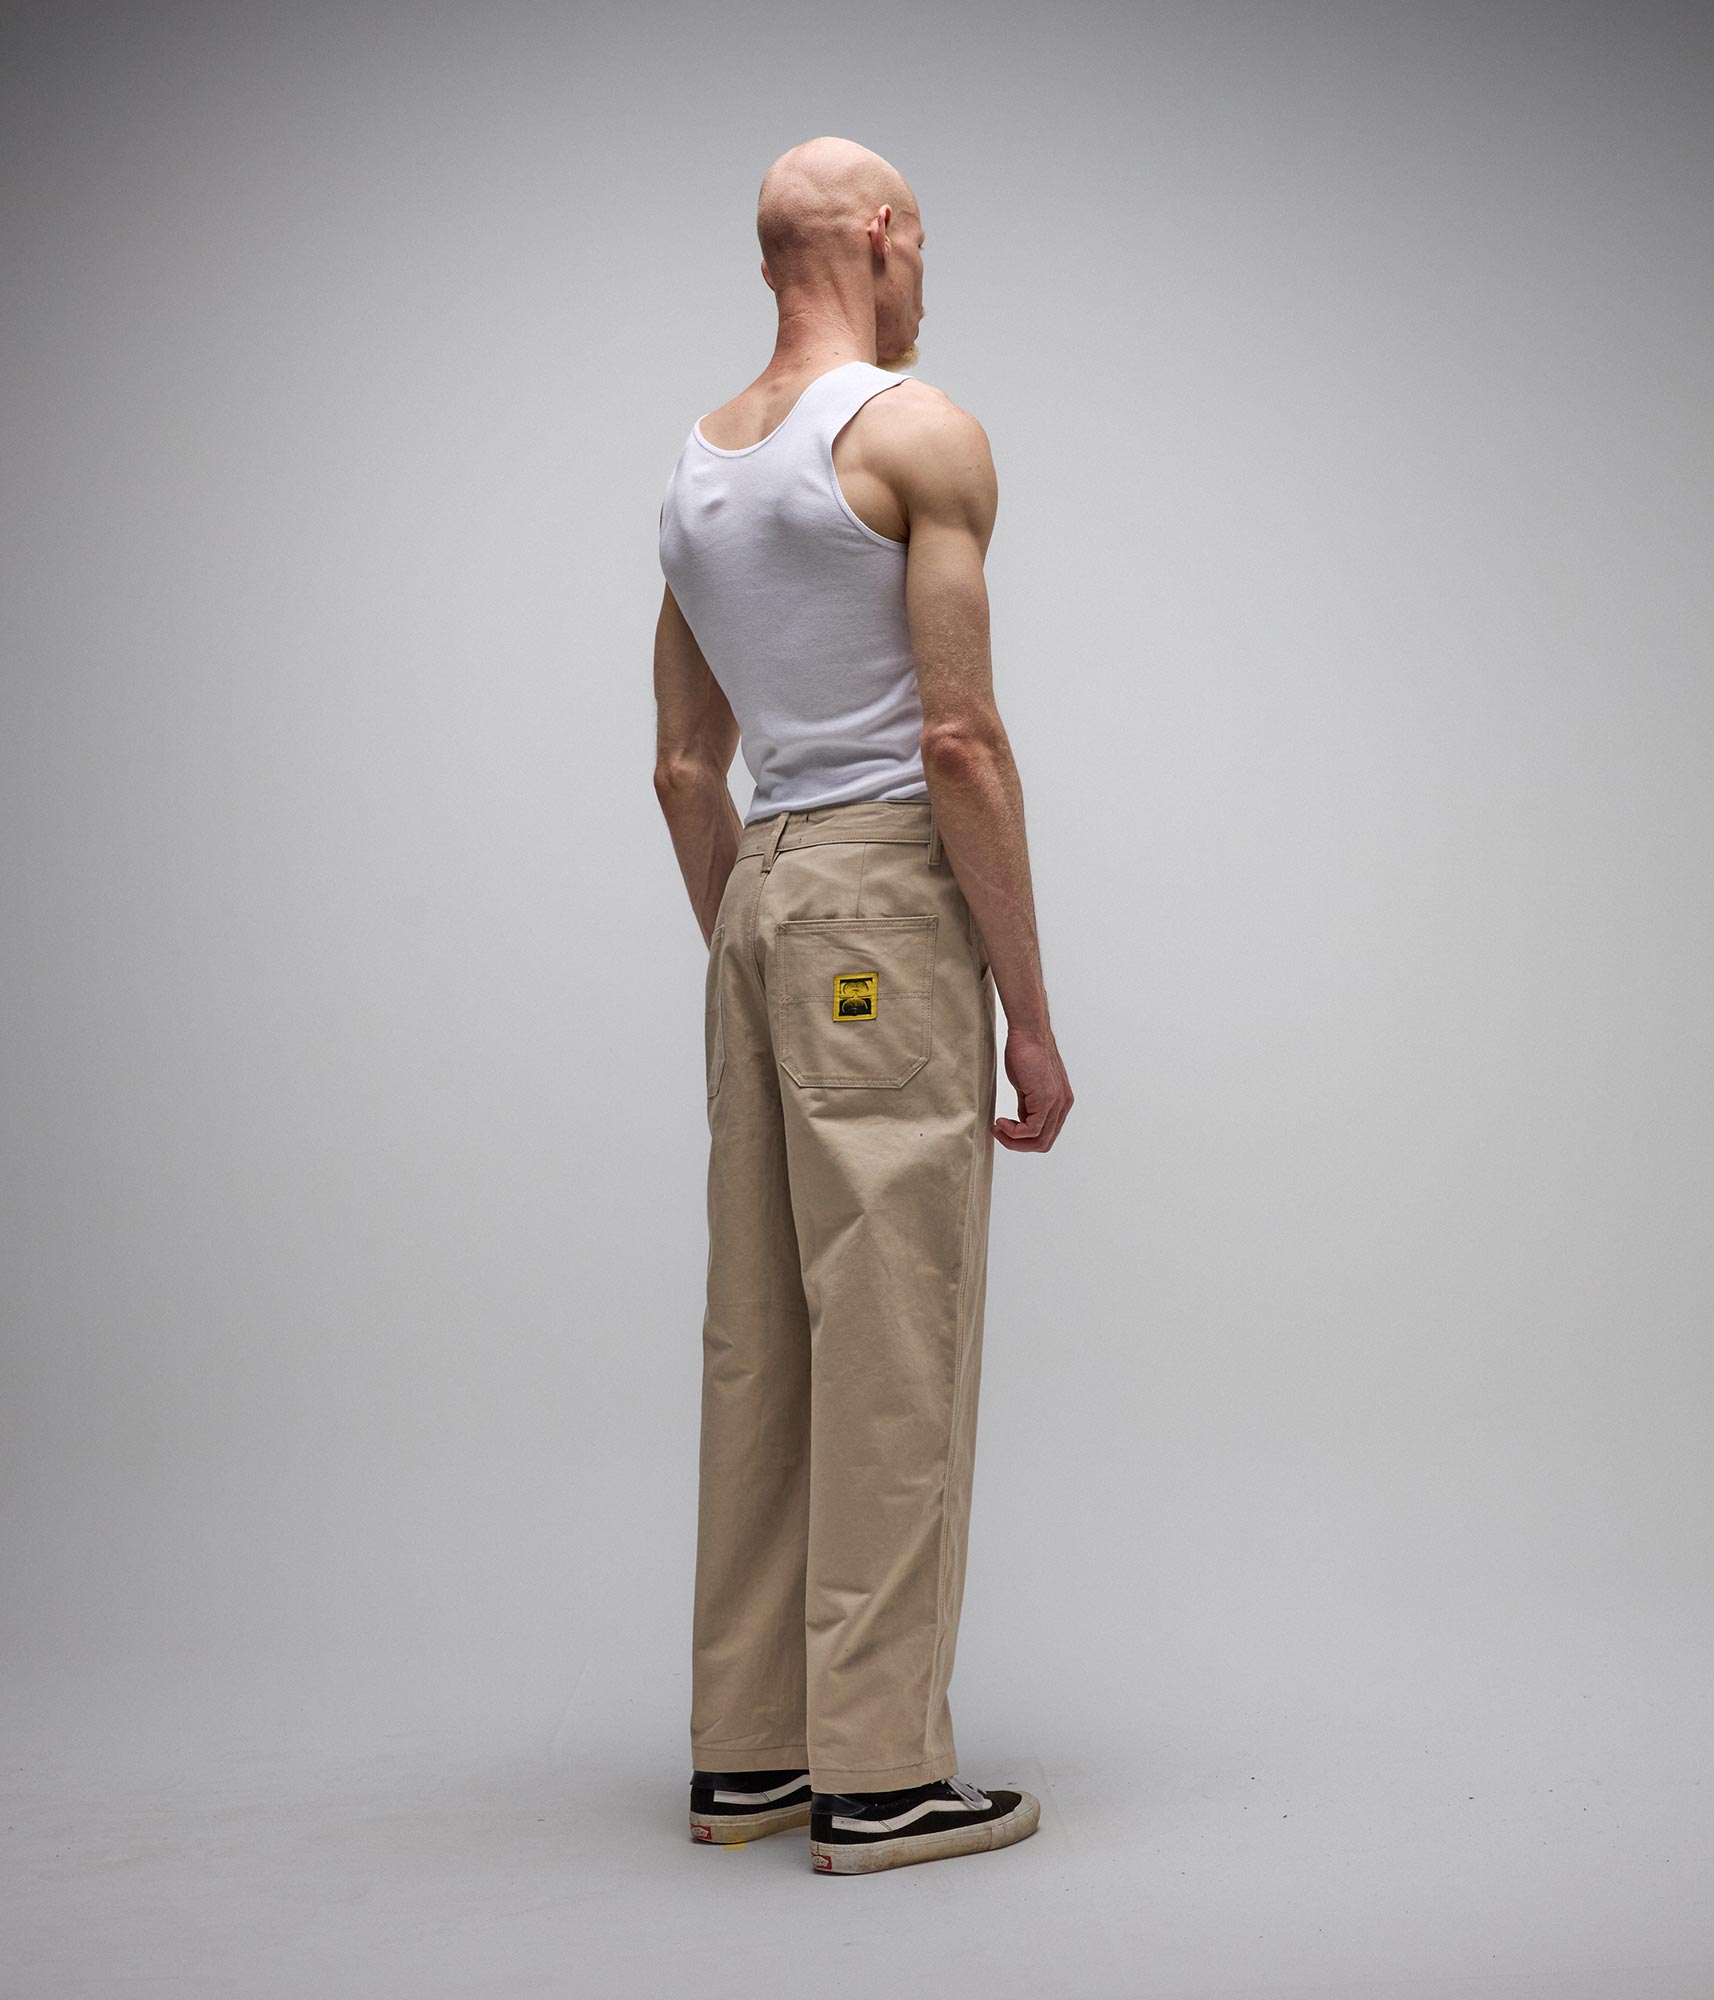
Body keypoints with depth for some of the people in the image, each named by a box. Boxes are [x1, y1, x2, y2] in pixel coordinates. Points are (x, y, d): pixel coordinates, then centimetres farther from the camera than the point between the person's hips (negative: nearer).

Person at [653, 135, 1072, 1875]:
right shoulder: (918, 431, -7)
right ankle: (878, 1773, -1)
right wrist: (1031, 1011, -10)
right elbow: (960, 740, -13)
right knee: (892, 1343, -5)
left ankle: (746, 1750, 17)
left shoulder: (695, 465, 17)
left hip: (758, 893, 8)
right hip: (886, 895, -8)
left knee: (758, 1340, 10)